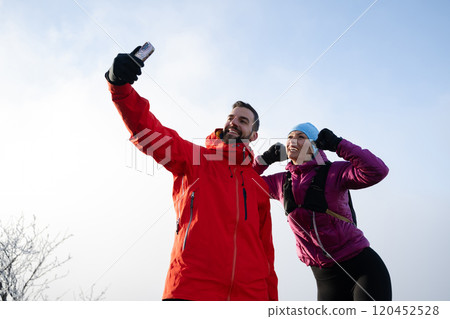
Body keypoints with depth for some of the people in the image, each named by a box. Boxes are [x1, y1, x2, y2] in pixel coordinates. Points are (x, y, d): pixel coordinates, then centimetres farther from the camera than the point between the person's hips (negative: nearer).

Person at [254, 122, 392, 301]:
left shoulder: (333, 172, -11)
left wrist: (337, 144, -21)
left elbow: (377, 171, -27)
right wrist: (264, 160, 3)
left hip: (362, 267, -5)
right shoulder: (282, 182, 6)